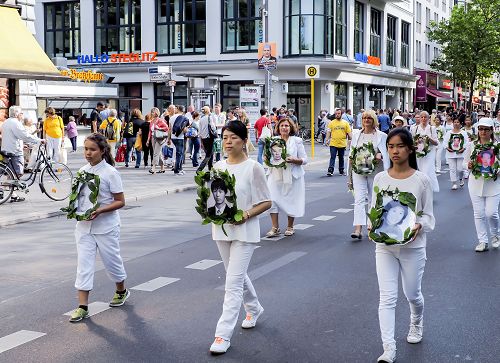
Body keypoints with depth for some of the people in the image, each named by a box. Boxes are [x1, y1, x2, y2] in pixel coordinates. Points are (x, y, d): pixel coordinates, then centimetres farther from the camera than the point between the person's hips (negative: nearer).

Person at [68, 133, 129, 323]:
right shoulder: (82, 170, 5)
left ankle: (121, 291, 39)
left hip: (106, 226, -4)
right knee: (84, 264, -2)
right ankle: (82, 307, -2)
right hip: (84, 225, 4)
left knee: (111, 261, 11)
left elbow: (120, 201, -10)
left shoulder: (110, 173, -11)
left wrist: (100, 211, -23)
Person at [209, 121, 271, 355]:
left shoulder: (253, 168, -10)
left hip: (244, 231, -6)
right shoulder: (218, 167, 5)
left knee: (233, 283, -9)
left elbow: (266, 202, -7)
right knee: (237, 276, 21)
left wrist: (246, 215, -21)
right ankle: (254, 309, 45)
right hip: (221, 229, 6)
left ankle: (223, 335, -7)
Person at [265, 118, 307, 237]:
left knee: (291, 201, 4)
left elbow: (304, 159, -1)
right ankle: (275, 228, 1)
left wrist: (294, 160, -19)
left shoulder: (297, 141, 1)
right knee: (272, 199, -8)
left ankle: (290, 227, 21)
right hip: (276, 175, 2)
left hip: (292, 176, -2)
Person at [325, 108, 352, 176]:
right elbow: (328, 132, 2)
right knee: (332, 157, -7)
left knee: (341, 158, 12)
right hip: (333, 144, -2)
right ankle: (330, 170, -11)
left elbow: (349, 133, 6)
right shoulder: (331, 123, 2)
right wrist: (327, 139, -9)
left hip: (342, 144, 2)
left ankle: (341, 171, 22)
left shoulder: (345, 123, 5)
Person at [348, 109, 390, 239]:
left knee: (374, 198, 11)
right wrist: (352, 158, 1)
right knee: (359, 199, -10)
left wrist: (378, 155, -19)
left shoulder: (381, 136, 0)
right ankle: (358, 229, -18)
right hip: (358, 170, 1)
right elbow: (351, 152, 16)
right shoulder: (356, 134, 10)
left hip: (375, 171, -1)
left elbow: (386, 154, -1)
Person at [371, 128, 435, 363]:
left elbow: (428, 215, -1)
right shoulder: (380, 179, 0)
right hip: (385, 246, 1)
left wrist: (419, 225, -22)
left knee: (412, 294, 15)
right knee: (387, 298, -5)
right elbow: (373, 210, 7)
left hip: (412, 246, -1)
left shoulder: (421, 180, -6)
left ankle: (416, 323, 48)